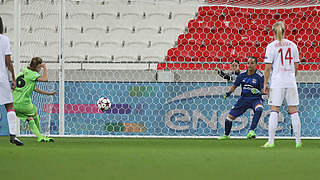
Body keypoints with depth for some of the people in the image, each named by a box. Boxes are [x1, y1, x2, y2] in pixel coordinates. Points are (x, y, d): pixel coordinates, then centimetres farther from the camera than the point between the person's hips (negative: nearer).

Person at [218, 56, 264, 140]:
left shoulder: (259, 76, -11)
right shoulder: (242, 75, 2)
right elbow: (234, 85, 15)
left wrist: (258, 92, -35)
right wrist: (229, 92, -3)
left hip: (256, 99, -4)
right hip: (244, 98, 4)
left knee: (259, 109, -39)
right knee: (230, 117, 2)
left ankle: (251, 131, -42)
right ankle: (226, 135, 29)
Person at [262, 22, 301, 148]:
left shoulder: (271, 46, -4)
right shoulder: (292, 45, 6)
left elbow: (268, 67, -6)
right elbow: (296, 66, 10)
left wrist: (265, 84, 0)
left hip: (277, 82, -3)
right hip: (291, 83, 3)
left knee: (274, 111, -2)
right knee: (293, 111, 6)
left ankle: (271, 141, -7)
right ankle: (298, 141, 6)